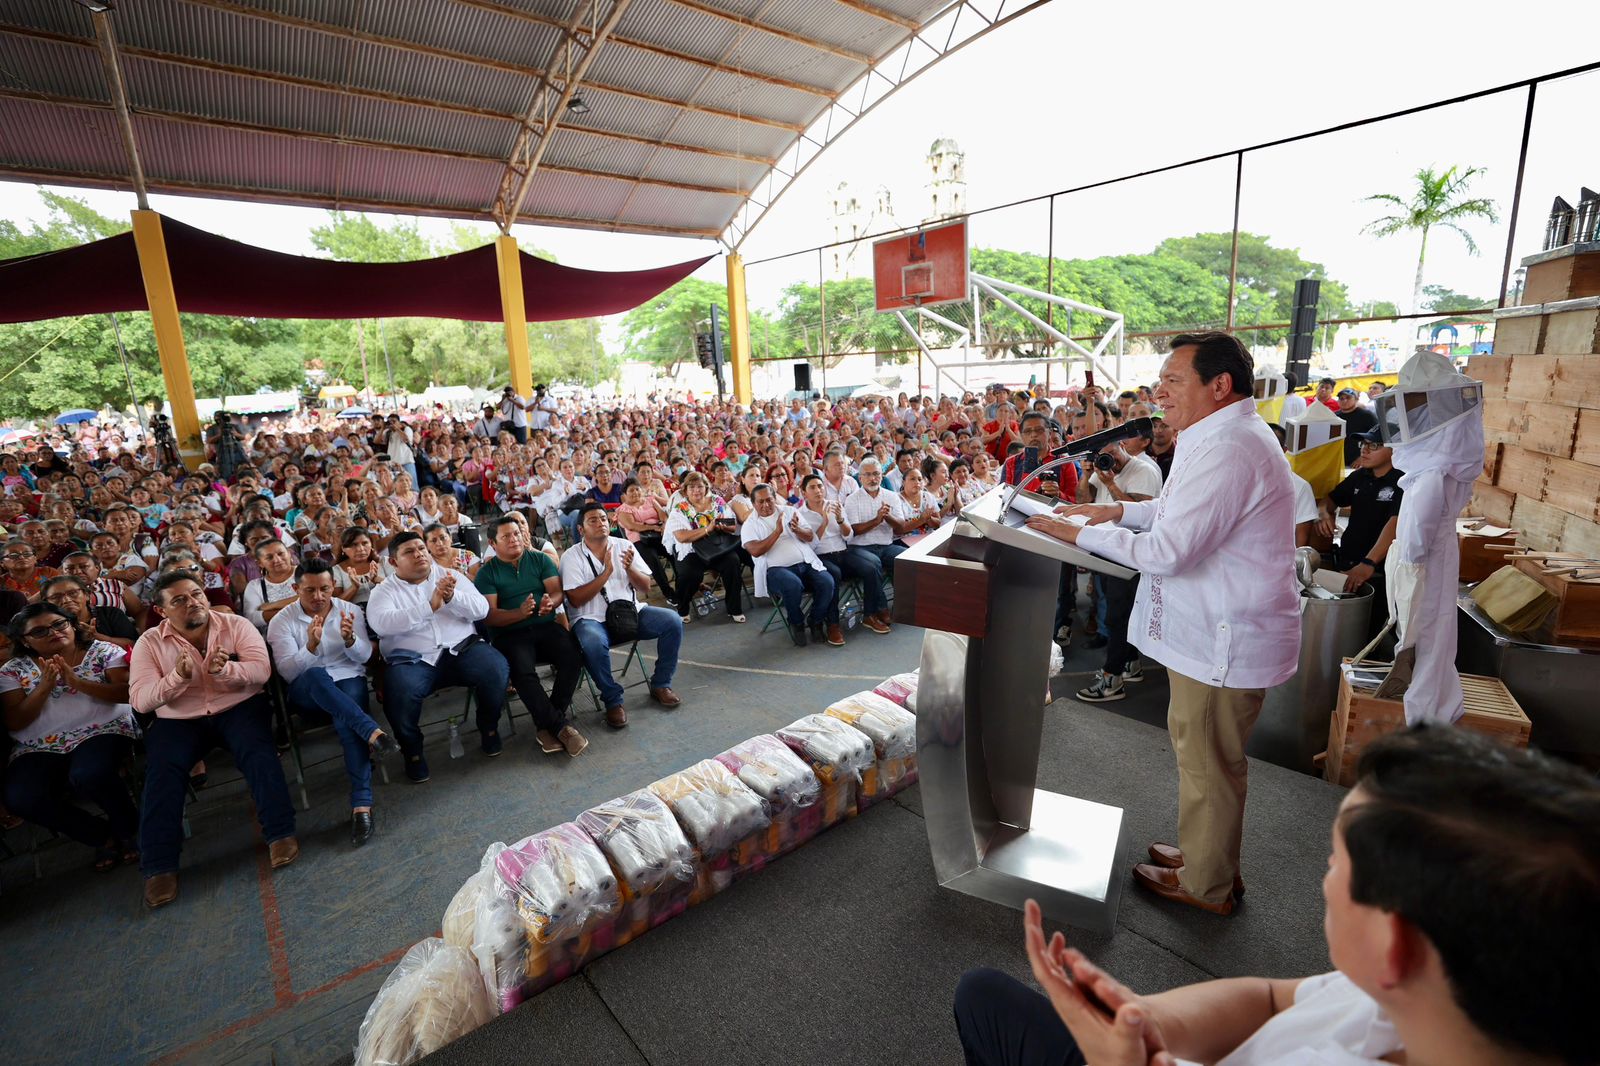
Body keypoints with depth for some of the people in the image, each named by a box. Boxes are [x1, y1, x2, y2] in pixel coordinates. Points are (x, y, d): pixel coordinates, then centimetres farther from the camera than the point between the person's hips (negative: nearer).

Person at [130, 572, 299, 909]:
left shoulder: (236, 624, -1)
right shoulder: (150, 642, 2)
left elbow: (262, 669, -11)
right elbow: (139, 700, -6)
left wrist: (225, 669, -32)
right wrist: (177, 676, -26)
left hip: (239, 707, -1)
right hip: (178, 720, 2)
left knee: (258, 751, -28)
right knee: (161, 772, -24)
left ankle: (281, 833, -24)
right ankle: (159, 867, -18)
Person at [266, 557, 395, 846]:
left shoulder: (350, 610, 6)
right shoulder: (281, 622, 2)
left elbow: (364, 656, 2)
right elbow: (287, 671, -8)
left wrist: (350, 639, -21)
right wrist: (312, 645, -26)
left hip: (349, 679, 1)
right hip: (307, 690, 0)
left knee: (346, 721, -33)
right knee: (317, 675, -38)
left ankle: (362, 804, -38)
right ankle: (372, 732, -47)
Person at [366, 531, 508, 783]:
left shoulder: (451, 576, 11)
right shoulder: (383, 591, 6)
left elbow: (482, 609, 0)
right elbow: (381, 624, -16)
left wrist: (452, 597, -20)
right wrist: (430, 606, -27)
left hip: (462, 649, 1)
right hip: (413, 660, -1)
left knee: (497, 668, -26)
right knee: (399, 692, -32)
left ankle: (488, 728, 2)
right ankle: (412, 750, -3)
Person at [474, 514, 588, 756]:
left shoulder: (541, 559, 12)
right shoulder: (486, 572, 5)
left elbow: (557, 592, 3)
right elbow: (489, 616, -5)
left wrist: (550, 603, -22)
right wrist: (520, 613, -24)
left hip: (545, 626, 2)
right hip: (508, 634, -2)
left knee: (572, 657, -27)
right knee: (523, 672, -32)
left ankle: (547, 722, -11)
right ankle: (560, 725, -18)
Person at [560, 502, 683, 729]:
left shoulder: (624, 546, 7)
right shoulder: (571, 556, -2)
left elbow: (645, 587, 6)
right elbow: (576, 600, -12)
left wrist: (629, 568, -15)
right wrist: (606, 572, -18)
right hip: (592, 618, -4)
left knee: (673, 622, -16)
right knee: (594, 642, -38)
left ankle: (660, 685, 2)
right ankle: (613, 700, -15)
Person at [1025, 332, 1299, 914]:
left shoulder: (1226, 450, -26)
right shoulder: (1236, 435, 10)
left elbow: (1168, 552, -29)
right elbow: (1189, 513, 21)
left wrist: (1083, 533, -19)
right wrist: (1122, 511, 9)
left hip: (1222, 641, -10)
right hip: (1220, 627, 10)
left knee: (1208, 763, 8)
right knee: (1207, 756, 24)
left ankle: (1205, 885, 29)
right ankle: (1205, 852, 43)